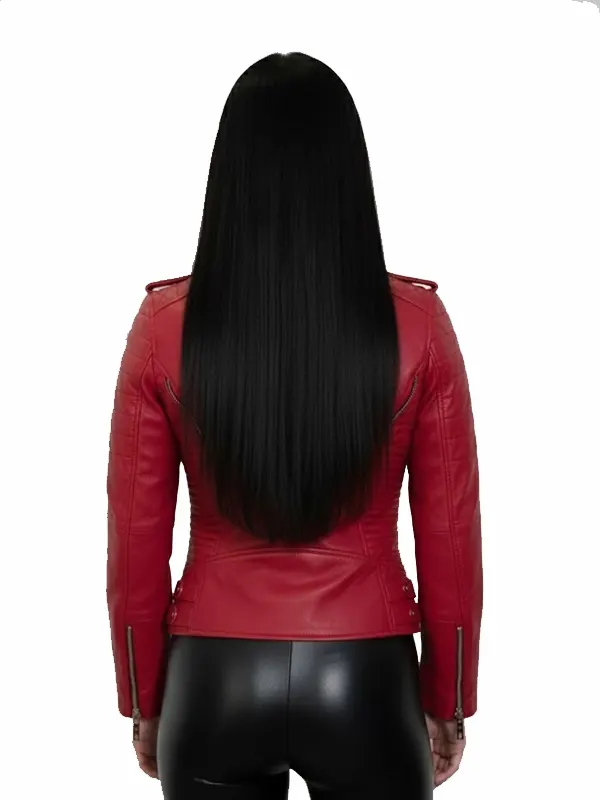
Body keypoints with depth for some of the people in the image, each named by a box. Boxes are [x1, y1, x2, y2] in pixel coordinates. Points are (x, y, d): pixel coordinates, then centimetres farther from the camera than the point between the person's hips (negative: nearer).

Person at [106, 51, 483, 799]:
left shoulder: (166, 325, -11)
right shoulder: (417, 324, -12)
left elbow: (136, 541, -5)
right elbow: (451, 539, -5)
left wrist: (145, 700, 10)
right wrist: (447, 700, 9)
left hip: (214, 682, 1)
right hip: (364, 683, 0)